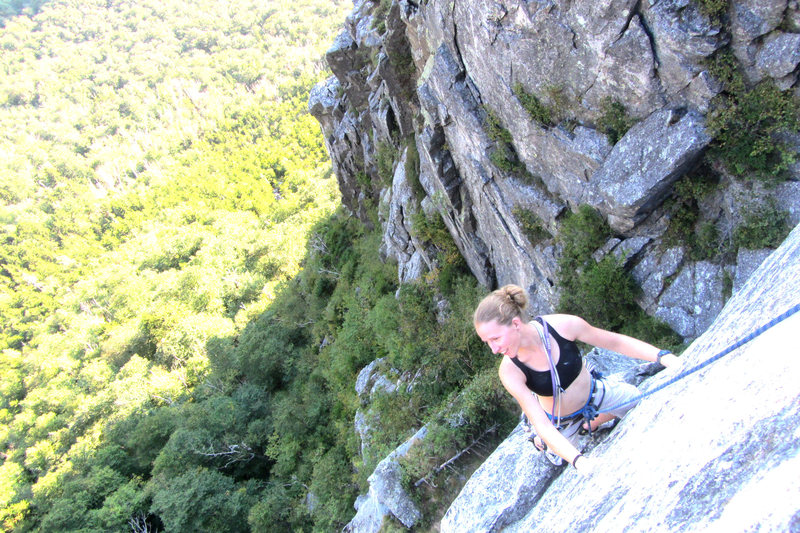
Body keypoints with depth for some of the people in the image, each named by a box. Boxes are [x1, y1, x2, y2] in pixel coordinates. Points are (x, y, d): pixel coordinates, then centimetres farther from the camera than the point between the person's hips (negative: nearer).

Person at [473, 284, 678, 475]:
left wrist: (663, 356, -28)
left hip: (594, 392, 2)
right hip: (561, 422, -1)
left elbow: (615, 341, -18)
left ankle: (592, 424, 33)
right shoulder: (510, 371, -36)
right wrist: (578, 460, -48)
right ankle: (540, 443, 48)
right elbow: (542, 425, -35)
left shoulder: (563, 325, -34)